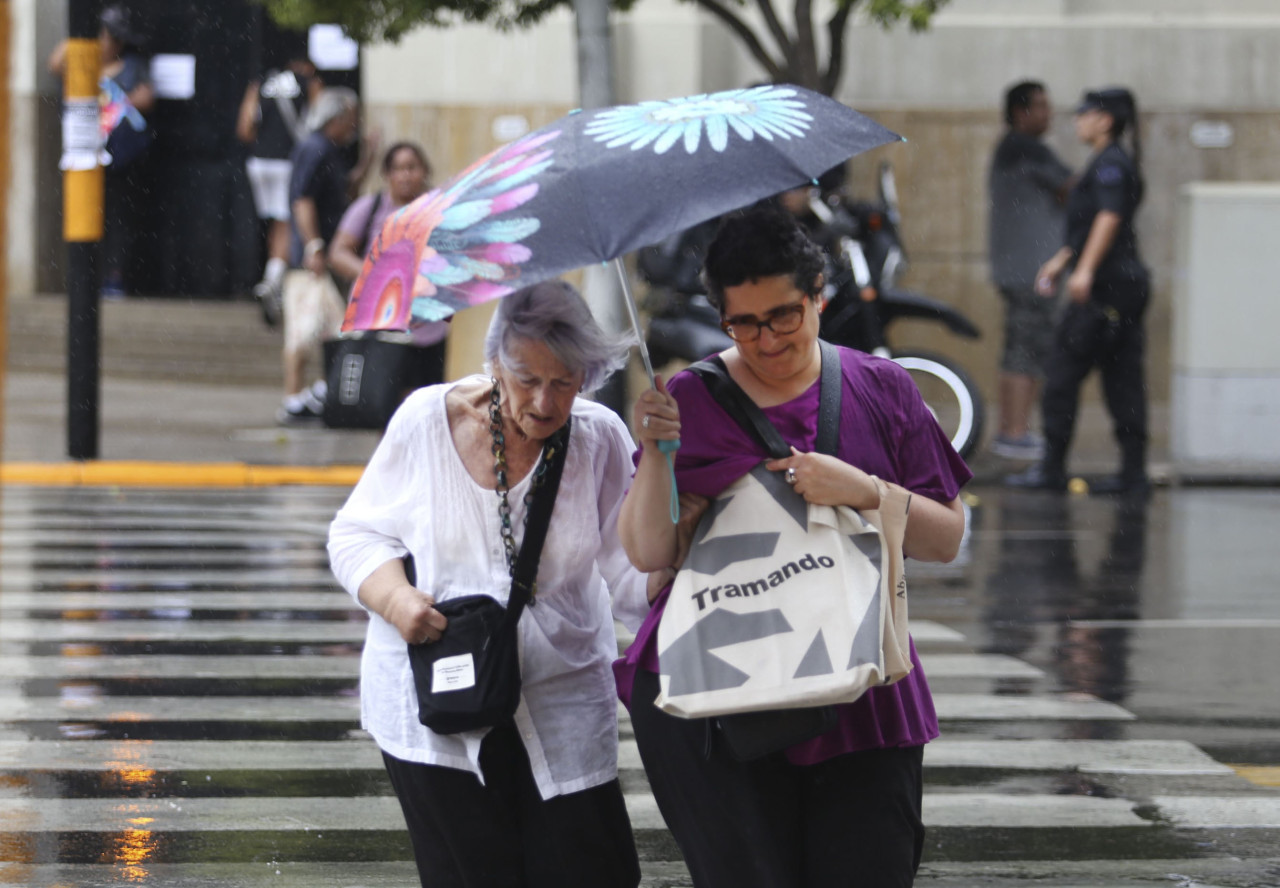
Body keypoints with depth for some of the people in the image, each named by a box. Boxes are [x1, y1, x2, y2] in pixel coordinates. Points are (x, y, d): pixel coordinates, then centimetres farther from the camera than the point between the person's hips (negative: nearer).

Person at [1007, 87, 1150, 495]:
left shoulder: (1109, 163, -11)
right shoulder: (1117, 163, 20)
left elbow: (1109, 217, -23)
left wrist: (1085, 269, -29)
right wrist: (1062, 259, 34)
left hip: (1105, 285, -10)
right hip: (1126, 283, 10)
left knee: (1063, 373, -5)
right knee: (1123, 378, 7)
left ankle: (1051, 469, -3)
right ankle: (1133, 473, 4)